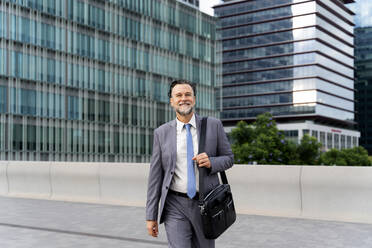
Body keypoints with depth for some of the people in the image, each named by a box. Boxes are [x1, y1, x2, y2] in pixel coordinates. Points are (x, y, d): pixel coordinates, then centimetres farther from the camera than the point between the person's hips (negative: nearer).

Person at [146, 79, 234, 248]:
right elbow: (155, 175, 2)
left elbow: (229, 158, 8)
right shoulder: (161, 133, 1)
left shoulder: (213, 125, 0)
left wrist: (211, 162, -16)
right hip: (175, 207, -1)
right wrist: (151, 216, 0)